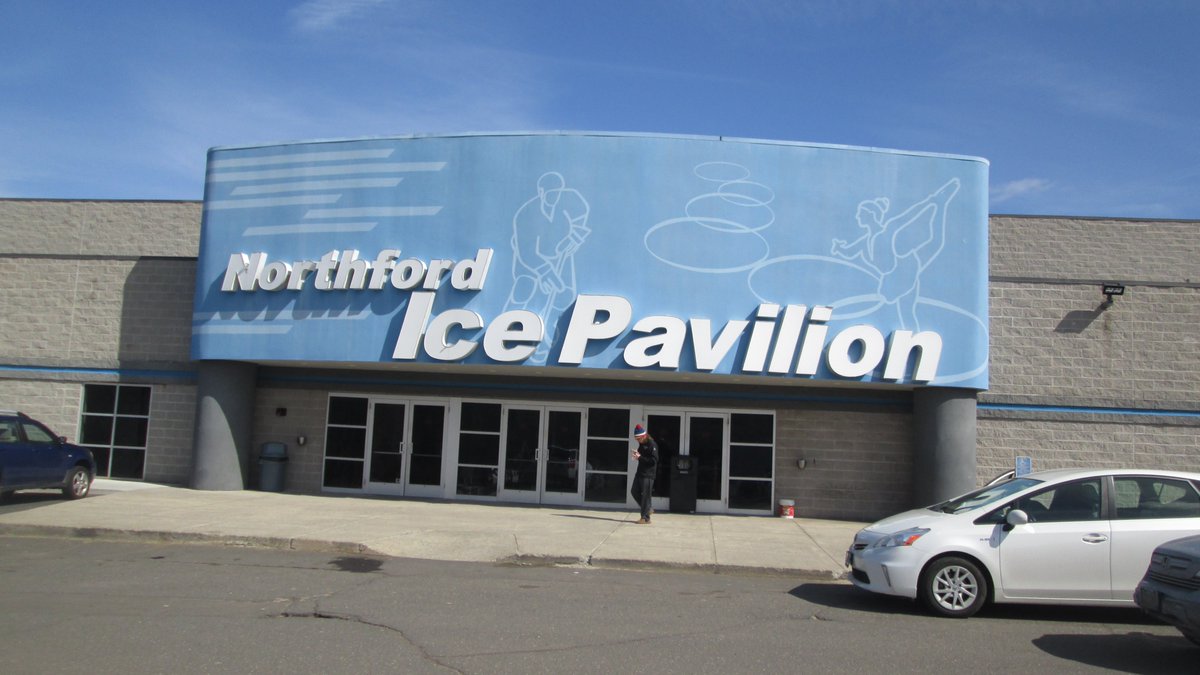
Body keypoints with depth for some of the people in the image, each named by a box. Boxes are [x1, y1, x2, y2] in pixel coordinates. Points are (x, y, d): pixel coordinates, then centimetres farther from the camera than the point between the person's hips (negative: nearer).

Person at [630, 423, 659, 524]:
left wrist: (640, 457, -24)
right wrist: (637, 454, 1)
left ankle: (645, 518, 1)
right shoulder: (641, 444, 12)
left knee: (645, 495, -6)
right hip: (640, 472, 9)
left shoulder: (652, 444, -14)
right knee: (634, 491, 10)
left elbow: (654, 460, -20)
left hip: (648, 474, -9)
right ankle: (648, 509, 22)